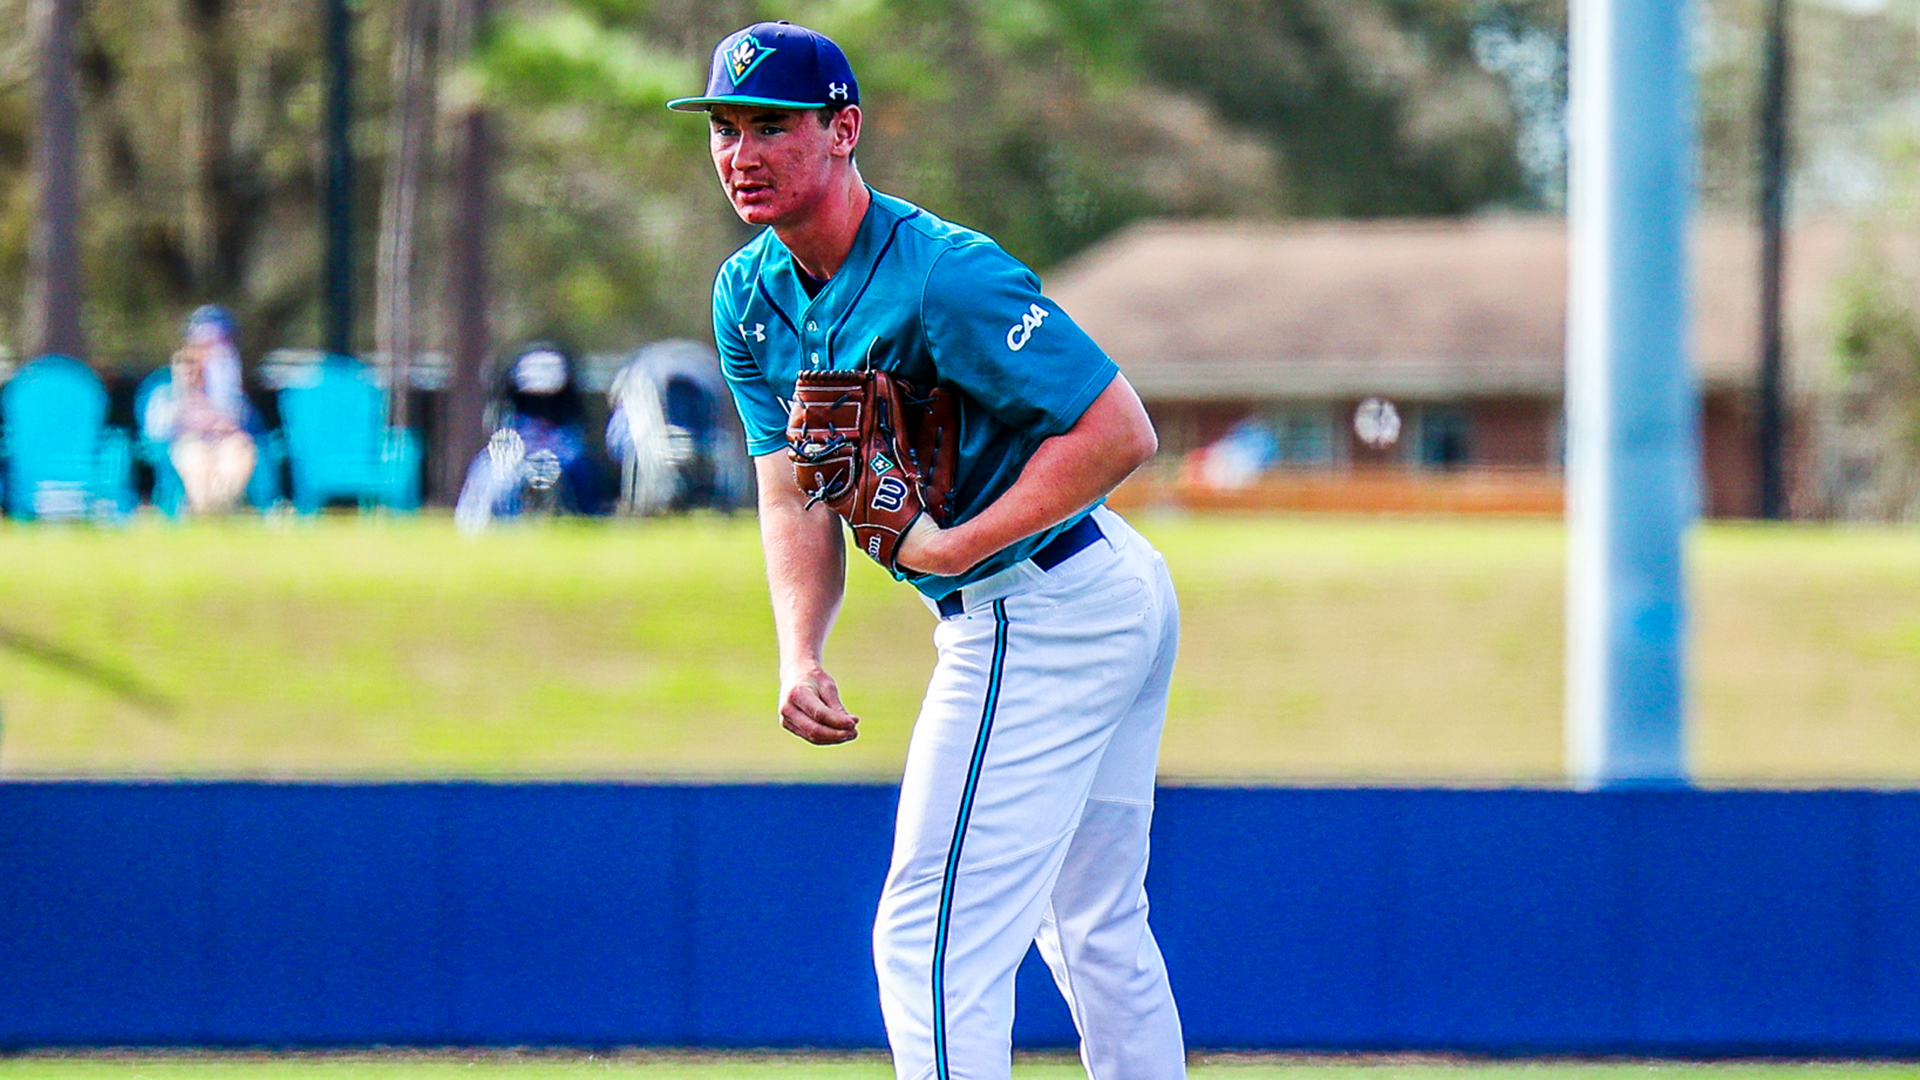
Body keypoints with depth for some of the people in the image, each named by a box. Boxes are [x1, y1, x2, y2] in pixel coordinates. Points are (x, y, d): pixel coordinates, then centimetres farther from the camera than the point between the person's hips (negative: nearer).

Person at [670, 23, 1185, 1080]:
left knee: (934, 942, -12)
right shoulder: (751, 296, 3)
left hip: (1032, 615, -10)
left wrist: (959, 548, -26)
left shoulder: (942, 277, -25)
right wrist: (800, 654, -13)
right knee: (1098, 934, 18)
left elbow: (1123, 432, -26)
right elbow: (795, 498, 4)